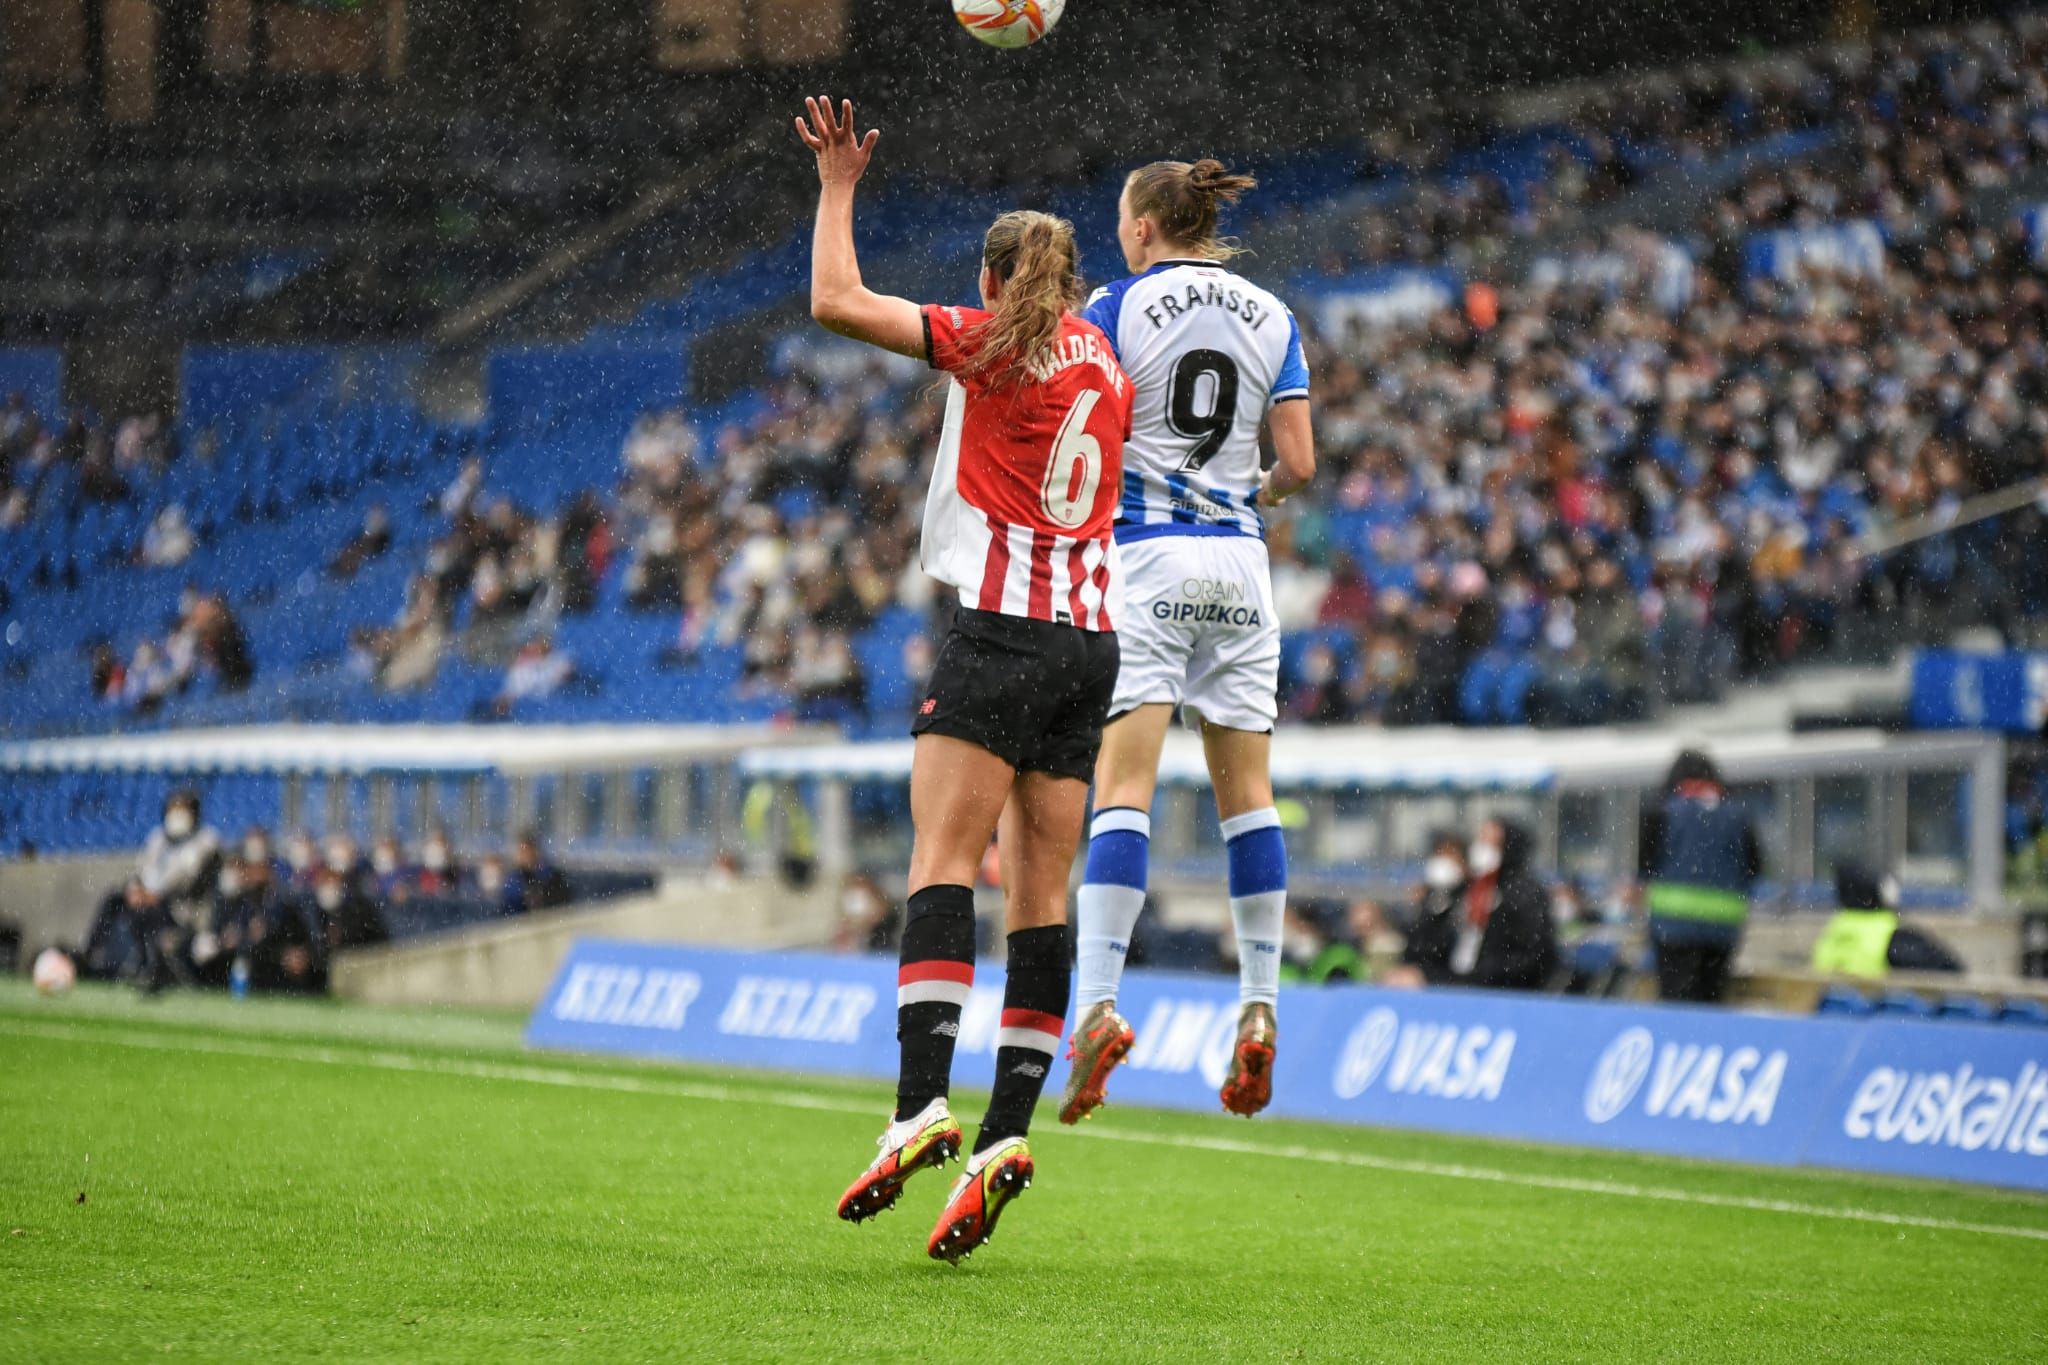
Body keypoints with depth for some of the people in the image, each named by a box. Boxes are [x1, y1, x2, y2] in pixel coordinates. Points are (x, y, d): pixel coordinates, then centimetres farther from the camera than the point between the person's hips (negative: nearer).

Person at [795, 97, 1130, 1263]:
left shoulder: (990, 344, -3)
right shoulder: (1105, 358, 15)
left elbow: (836, 301, -4)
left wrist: (839, 186, 10)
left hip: (1006, 628, -6)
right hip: (1093, 636, 6)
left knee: (945, 860, -13)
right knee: (1044, 892, 3)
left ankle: (923, 1105, -29)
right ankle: (1008, 1131, -4)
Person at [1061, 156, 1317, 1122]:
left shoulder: (1120, 307, -3)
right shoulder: (1272, 319, 8)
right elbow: (1298, 465, 5)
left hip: (1146, 551, -4)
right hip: (1238, 559, 4)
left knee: (1123, 788, -10)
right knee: (1247, 788, 8)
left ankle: (1098, 1005, -21)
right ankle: (1259, 1008, 4)